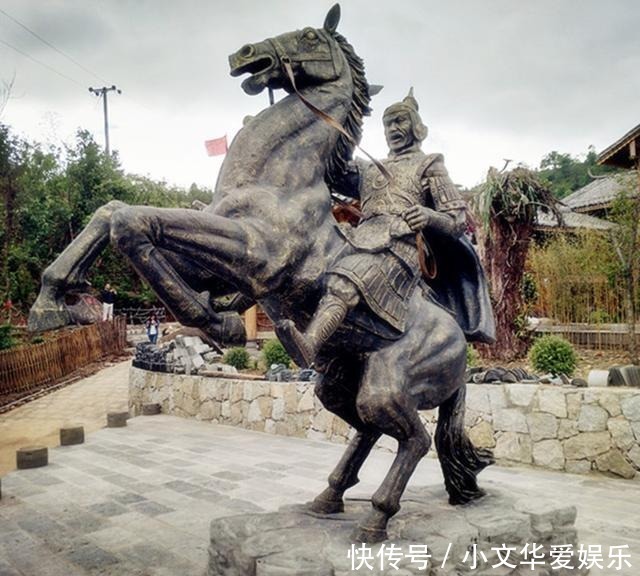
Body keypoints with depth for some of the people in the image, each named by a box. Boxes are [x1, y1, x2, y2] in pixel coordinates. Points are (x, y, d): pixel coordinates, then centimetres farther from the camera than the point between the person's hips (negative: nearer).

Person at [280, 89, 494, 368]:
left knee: (346, 281, -34)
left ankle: (309, 345, -55)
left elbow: (458, 221, 11)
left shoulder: (429, 166, 20)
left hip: (402, 242, -8)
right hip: (365, 237, 8)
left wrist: (429, 216, -11)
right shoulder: (369, 170, 34)